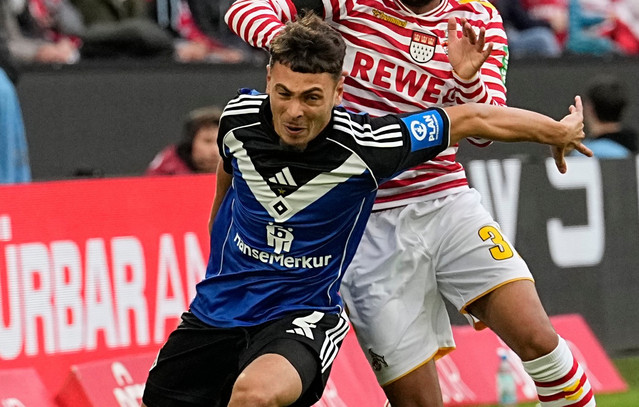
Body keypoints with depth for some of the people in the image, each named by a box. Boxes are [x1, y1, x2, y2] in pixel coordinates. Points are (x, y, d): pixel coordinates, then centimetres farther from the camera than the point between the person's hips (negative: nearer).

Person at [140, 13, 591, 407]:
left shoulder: (363, 147, -22)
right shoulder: (238, 118, -12)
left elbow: (474, 118, -9)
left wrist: (559, 131, 5)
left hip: (303, 311, -5)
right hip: (218, 307, 5)